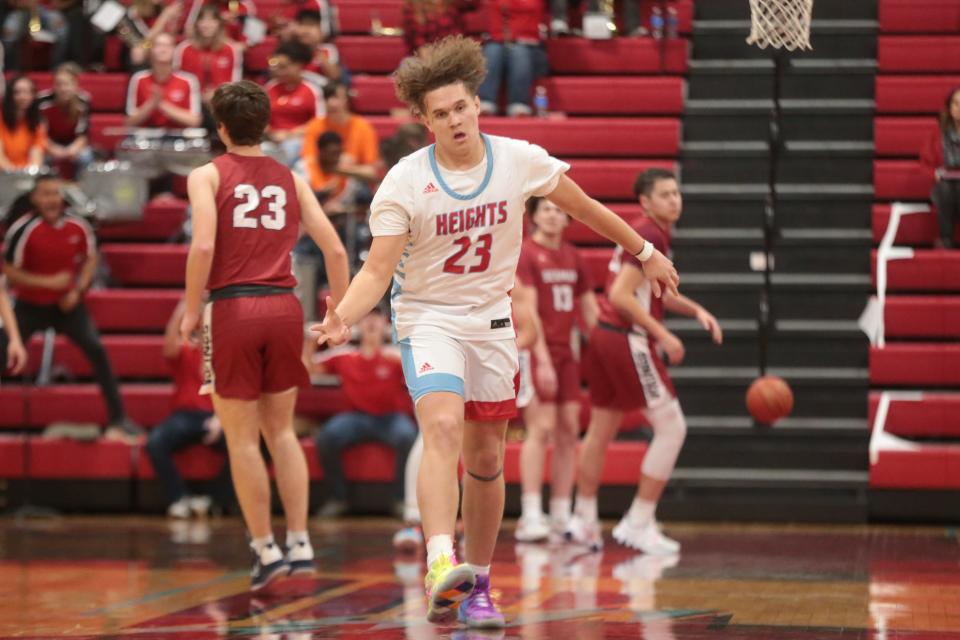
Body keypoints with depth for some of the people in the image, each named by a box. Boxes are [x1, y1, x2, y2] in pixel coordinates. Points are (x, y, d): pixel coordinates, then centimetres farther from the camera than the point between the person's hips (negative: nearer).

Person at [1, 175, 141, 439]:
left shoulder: (78, 226, -8)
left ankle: (117, 418, 1)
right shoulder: (23, 229, -18)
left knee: (97, 350, -8)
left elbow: (91, 258, 8)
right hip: (29, 305, -2)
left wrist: (78, 290, -6)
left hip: (67, 304, 2)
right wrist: (47, 282, -22)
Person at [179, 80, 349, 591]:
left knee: (242, 437, 5)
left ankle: (265, 549, 6)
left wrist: (191, 310, -4)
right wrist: (339, 313, 16)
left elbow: (203, 247, -14)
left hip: (232, 308, -4)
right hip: (284, 305, 4)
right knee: (281, 430, 15)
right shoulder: (289, 179, 12)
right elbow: (335, 249, 7)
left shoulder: (208, 176, 0)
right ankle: (300, 543, 10)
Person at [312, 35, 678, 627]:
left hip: (491, 320, 4)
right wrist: (345, 316, -35)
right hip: (427, 317, -4)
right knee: (444, 427, -28)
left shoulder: (521, 161, -8)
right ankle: (442, 566, -41)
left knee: (486, 458, 8)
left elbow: (586, 208, 8)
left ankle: (477, 585, 22)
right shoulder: (404, 183, -15)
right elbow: (378, 270, -15)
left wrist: (646, 253, 16)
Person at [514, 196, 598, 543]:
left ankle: (561, 518, 9)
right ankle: (531, 517, -15)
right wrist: (543, 360, -20)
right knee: (541, 428, -14)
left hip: (565, 352, 7)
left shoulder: (572, 257, 13)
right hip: (535, 351, -7)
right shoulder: (525, 253, -7)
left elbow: (590, 310, 18)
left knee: (569, 431, 4)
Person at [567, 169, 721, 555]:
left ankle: (584, 522, 24)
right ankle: (638, 524, -4)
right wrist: (663, 335, -20)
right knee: (671, 428, -5)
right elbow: (621, 296, -23)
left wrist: (696, 311, 14)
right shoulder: (650, 237, -15)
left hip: (606, 336, 10)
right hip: (628, 341, -10)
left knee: (600, 430, 16)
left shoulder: (647, 234, 15)